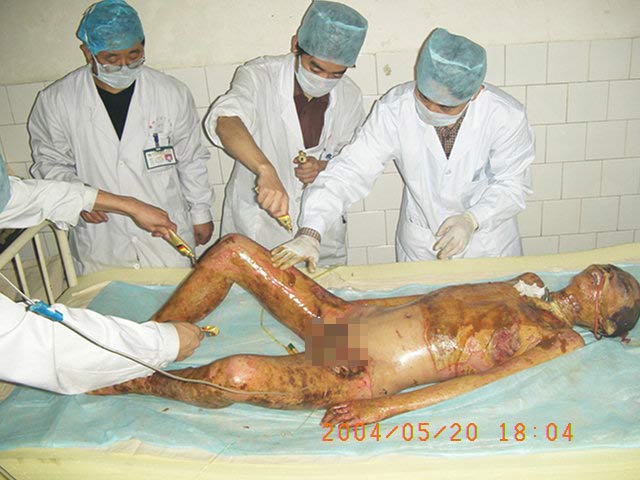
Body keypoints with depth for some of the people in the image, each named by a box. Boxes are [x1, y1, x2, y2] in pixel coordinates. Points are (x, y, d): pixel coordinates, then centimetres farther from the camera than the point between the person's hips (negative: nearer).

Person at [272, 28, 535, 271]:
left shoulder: (507, 116, -23)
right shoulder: (394, 109, -23)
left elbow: (513, 185, -11)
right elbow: (352, 170, -27)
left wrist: (472, 219, -29)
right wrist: (310, 232, -38)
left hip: (489, 242, 0)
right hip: (418, 246, 0)